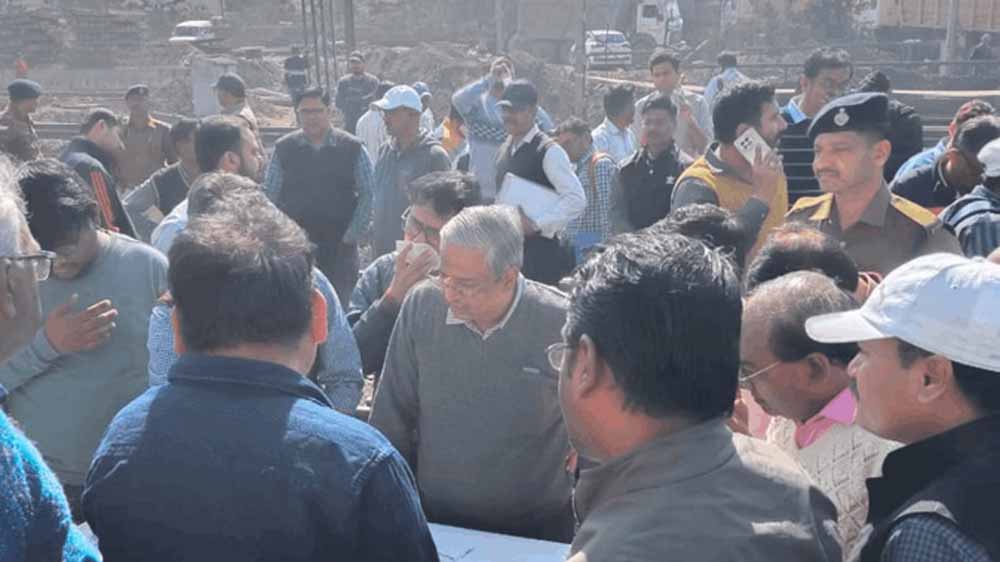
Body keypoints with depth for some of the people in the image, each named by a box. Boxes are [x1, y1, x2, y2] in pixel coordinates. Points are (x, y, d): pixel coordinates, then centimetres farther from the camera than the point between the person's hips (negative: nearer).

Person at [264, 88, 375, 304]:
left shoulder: (353, 149, -2)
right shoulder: (284, 148, 2)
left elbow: (369, 195, -1)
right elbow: (269, 195, 5)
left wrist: (353, 235, -5)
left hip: (339, 247, -1)